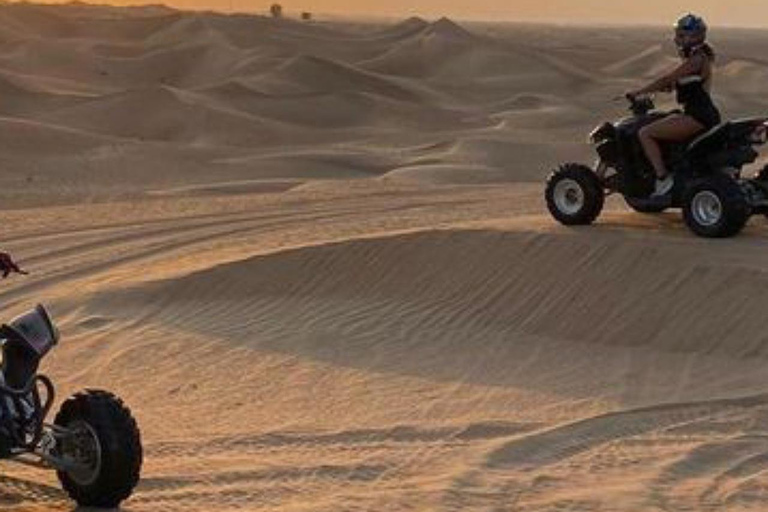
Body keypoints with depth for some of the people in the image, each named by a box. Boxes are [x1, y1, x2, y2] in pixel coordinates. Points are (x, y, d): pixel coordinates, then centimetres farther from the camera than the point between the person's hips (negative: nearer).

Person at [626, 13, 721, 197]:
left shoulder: (696, 60, -14)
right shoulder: (700, 57, 17)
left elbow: (666, 80, -15)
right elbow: (673, 84, 24)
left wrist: (638, 92, -9)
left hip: (698, 117, -11)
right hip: (705, 115, 11)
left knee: (645, 133, -11)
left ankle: (663, 178, -17)